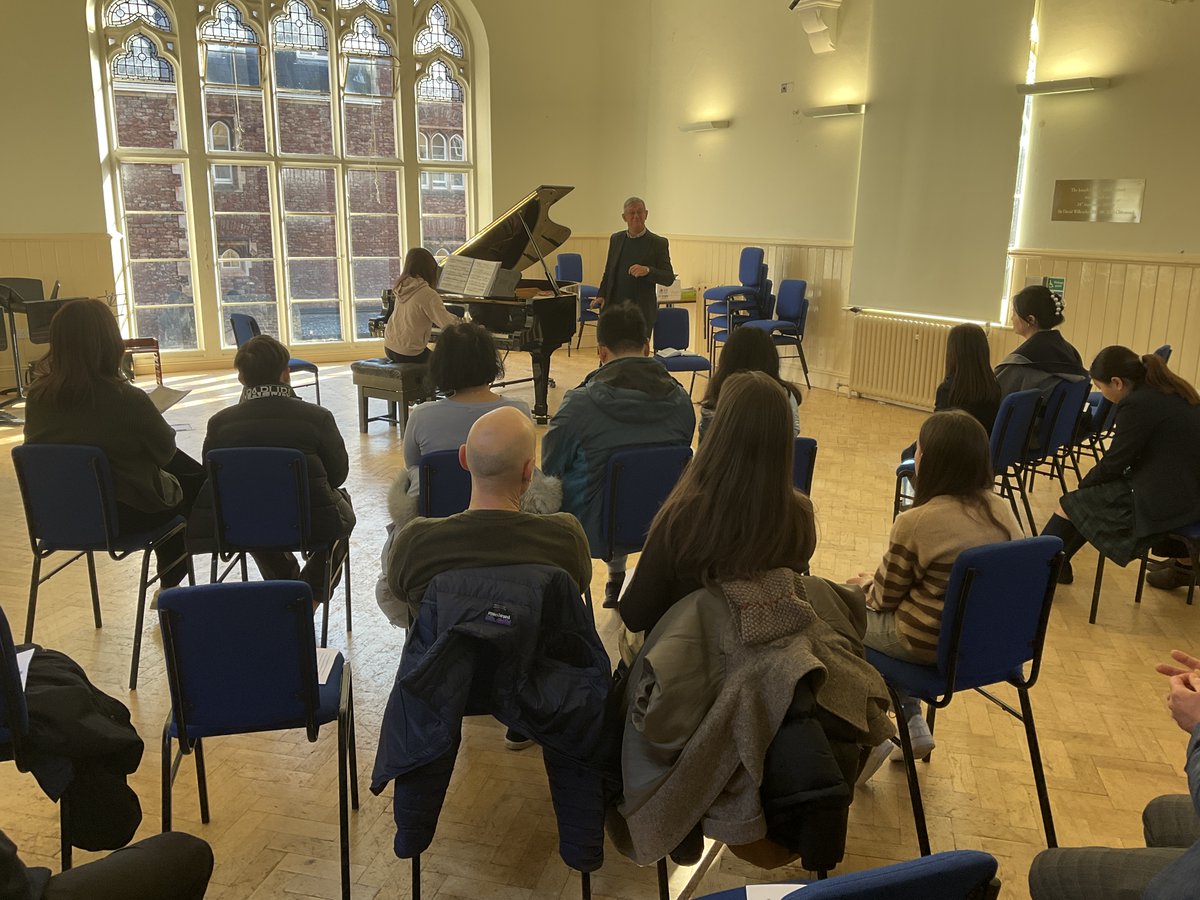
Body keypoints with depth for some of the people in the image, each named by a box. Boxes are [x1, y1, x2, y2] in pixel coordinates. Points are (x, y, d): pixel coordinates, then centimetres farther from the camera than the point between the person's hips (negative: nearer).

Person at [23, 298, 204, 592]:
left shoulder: (38, 395, -11)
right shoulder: (127, 399, -27)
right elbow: (165, 450, -10)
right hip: (125, 514, -6)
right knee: (198, 485, 22)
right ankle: (170, 584, 36)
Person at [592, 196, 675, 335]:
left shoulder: (658, 243, -3)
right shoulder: (616, 239, 11)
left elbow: (669, 278, -7)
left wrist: (647, 270, -24)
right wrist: (601, 296, 5)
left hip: (642, 311, -4)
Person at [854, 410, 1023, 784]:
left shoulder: (915, 522, -24)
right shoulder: (1002, 511, -4)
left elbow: (885, 597, -12)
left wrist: (866, 584, 12)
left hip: (928, 643, -7)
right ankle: (913, 723, 29)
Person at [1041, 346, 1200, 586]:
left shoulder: (1138, 404, -19)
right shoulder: (1173, 390, 9)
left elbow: (1114, 463, -13)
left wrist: (1084, 484, 6)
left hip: (1165, 501, -9)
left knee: (1070, 505, 2)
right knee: (1086, 499, 20)